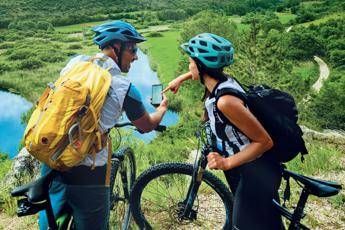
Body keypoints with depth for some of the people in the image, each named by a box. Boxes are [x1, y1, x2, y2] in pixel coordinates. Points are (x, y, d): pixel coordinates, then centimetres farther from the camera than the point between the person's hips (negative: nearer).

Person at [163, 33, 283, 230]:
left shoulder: (225, 100, -29)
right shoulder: (222, 81, -1)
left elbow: (265, 142, -24)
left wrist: (226, 163, -26)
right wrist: (180, 79, 25)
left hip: (254, 174, -9)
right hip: (249, 170, 9)